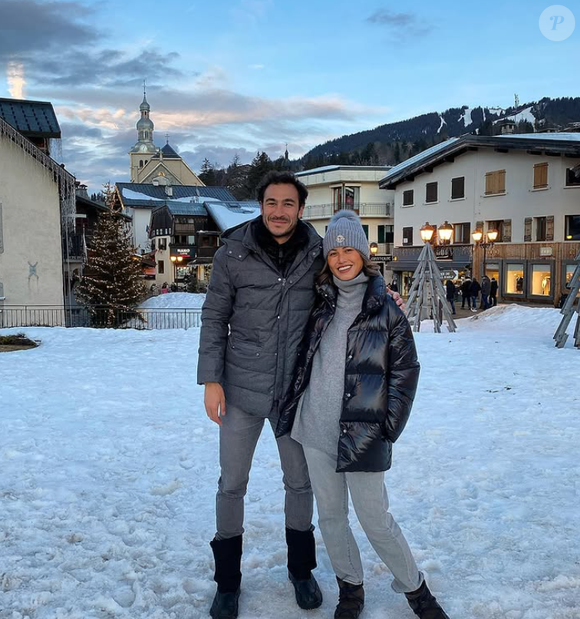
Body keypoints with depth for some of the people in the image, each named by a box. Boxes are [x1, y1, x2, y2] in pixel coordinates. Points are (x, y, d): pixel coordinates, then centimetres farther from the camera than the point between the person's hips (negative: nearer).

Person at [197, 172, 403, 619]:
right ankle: (227, 580, 29)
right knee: (232, 483, 8)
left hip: (296, 390, 2)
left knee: (300, 481, 15)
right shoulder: (233, 254, -6)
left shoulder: (317, 254, -2)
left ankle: (301, 569, 38)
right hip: (242, 389, -1)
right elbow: (214, 319, -1)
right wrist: (211, 380, -6)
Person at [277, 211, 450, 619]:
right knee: (330, 515, 13)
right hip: (315, 430, 5)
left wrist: (388, 429, -7)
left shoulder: (385, 309, -4)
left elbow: (405, 371, -4)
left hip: (361, 433, -4)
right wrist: (292, 408, 13)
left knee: (376, 520, 2)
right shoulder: (322, 303, 8)